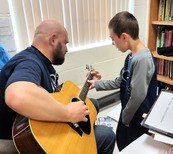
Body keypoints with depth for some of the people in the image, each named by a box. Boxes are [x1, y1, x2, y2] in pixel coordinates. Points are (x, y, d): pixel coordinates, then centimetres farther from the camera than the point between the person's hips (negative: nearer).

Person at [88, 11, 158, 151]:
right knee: (122, 145, 27)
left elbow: (138, 95, -29)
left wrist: (125, 117, -15)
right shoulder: (131, 56, 3)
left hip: (138, 119, -9)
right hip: (128, 114, 9)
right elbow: (120, 82, 10)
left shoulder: (142, 59, -29)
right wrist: (97, 84, 10)